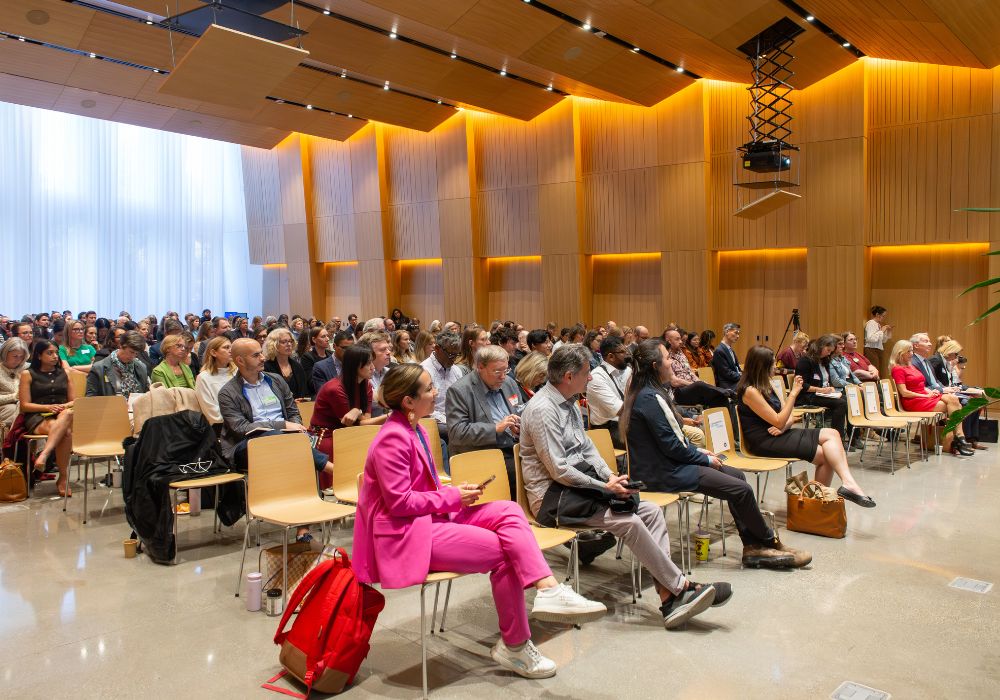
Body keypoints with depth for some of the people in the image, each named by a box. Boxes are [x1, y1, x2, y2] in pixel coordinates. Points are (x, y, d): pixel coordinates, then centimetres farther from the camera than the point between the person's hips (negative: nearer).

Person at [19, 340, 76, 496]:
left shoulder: (64, 373, 20)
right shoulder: (28, 374, 9)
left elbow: (74, 401, 19)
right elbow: (25, 406, 3)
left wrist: (65, 406, -5)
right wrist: (48, 407, -13)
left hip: (64, 415, 3)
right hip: (37, 418, -3)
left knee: (68, 414, -38)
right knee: (66, 432, -37)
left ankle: (44, 454, -46)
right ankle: (63, 477, -36)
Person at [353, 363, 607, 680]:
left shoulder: (413, 430, 14)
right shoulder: (393, 439, -18)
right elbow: (398, 502, -22)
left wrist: (455, 493, 2)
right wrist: (452, 497, -13)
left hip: (432, 517, 10)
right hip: (406, 534, -10)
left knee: (508, 510, -10)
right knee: (502, 550, -17)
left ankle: (549, 589, -25)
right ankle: (514, 646, -2)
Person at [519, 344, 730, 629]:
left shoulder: (568, 403, 11)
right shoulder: (542, 410, -18)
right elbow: (559, 471, -21)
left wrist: (610, 475, -1)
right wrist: (606, 487, -15)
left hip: (579, 483, 10)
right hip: (553, 494, -9)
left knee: (652, 511, -6)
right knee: (630, 523, -23)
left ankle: (668, 596, -11)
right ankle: (682, 587, -8)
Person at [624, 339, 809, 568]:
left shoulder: (649, 393, 10)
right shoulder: (650, 398, -21)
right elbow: (671, 446, -20)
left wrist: (698, 451, 10)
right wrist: (705, 459, -7)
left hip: (666, 463, 11)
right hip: (662, 473, -11)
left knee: (736, 475, 9)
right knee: (741, 489, -11)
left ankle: (752, 546, 9)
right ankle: (769, 543, 12)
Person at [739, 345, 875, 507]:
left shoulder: (765, 386, 16)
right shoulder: (750, 391, -13)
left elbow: (788, 417, 14)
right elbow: (778, 422, -16)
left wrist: (785, 425, -10)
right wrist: (794, 393, -15)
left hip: (778, 434, 9)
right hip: (765, 442, -8)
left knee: (832, 434, -11)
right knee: (825, 454, -18)